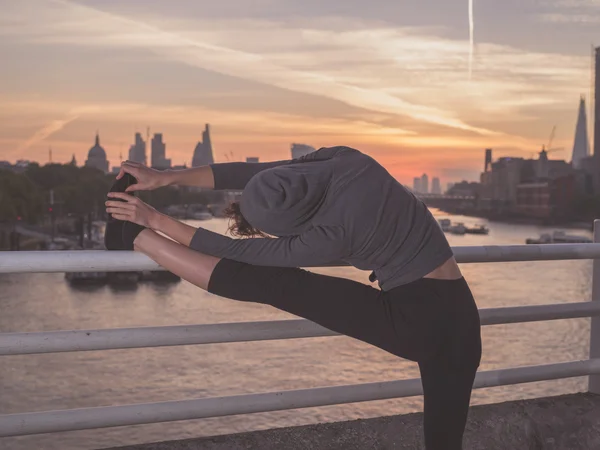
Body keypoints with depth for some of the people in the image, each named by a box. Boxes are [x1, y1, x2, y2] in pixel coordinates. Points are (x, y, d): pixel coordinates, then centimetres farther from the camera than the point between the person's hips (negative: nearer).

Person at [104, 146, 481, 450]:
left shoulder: (332, 235, -24)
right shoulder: (346, 160, -8)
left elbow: (239, 252, -12)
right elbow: (250, 172, 1)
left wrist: (156, 220, -3)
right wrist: (167, 177, 5)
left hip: (411, 321, -7)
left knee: (270, 284, -6)